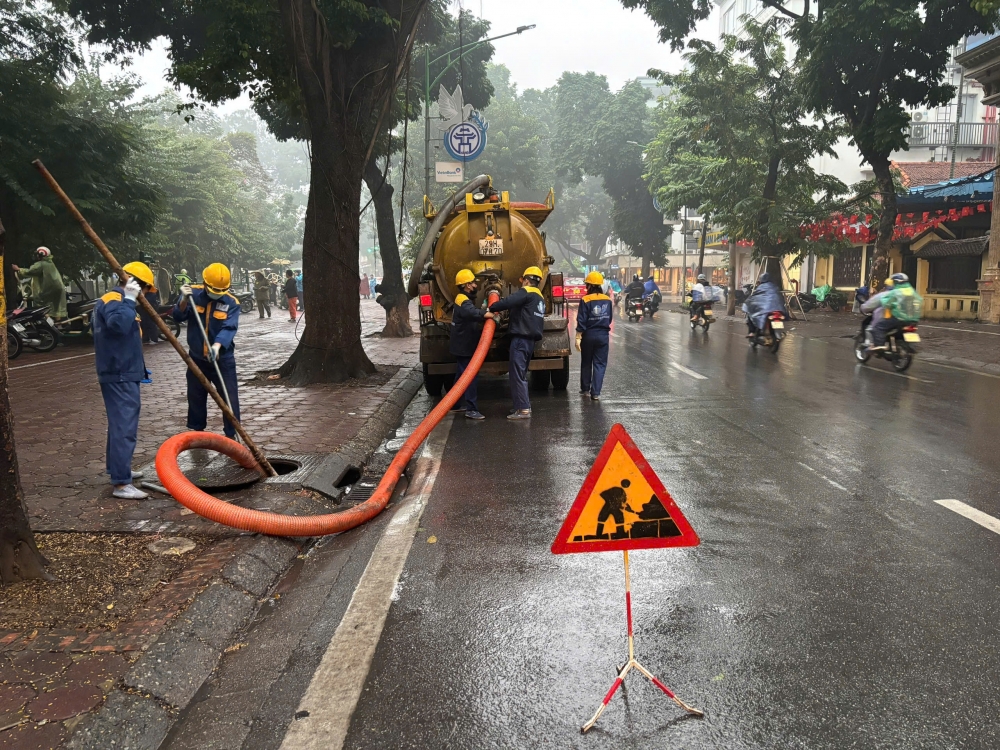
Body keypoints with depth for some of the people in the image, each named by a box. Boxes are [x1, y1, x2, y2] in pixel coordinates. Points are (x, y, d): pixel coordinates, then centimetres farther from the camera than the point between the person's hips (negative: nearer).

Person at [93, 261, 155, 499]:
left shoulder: (118, 301, 20)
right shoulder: (112, 300, -15)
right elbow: (118, 323, -37)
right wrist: (129, 299, -28)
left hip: (123, 374, 11)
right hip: (119, 376, -11)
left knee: (120, 424, 20)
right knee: (124, 427, -13)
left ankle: (118, 469, 32)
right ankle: (121, 484, -14)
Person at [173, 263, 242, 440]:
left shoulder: (232, 303, -12)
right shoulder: (193, 292, -5)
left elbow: (229, 328, -25)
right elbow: (178, 317, -9)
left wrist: (217, 345, -42)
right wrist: (184, 300, -26)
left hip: (223, 359, -3)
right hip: (196, 357, 3)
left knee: (229, 398, -2)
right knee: (195, 397, 17)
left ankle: (231, 435, 10)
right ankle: (196, 431, 35)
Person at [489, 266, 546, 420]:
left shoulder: (526, 292, -10)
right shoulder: (540, 298, 20)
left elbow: (508, 302, -23)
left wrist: (492, 308, -11)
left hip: (521, 339, -9)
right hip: (531, 340, 10)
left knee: (517, 375, -8)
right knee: (521, 374, 17)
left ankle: (523, 409, -10)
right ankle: (523, 405, 21)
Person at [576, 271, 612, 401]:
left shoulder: (586, 300, -12)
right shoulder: (607, 300, 0)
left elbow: (581, 321, -14)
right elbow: (609, 318, 10)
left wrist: (578, 337, -11)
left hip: (588, 335, -2)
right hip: (603, 335, 2)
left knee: (586, 363, 15)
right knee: (600, 364, 4)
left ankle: (585, 389, 26)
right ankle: (595, 393, -2)